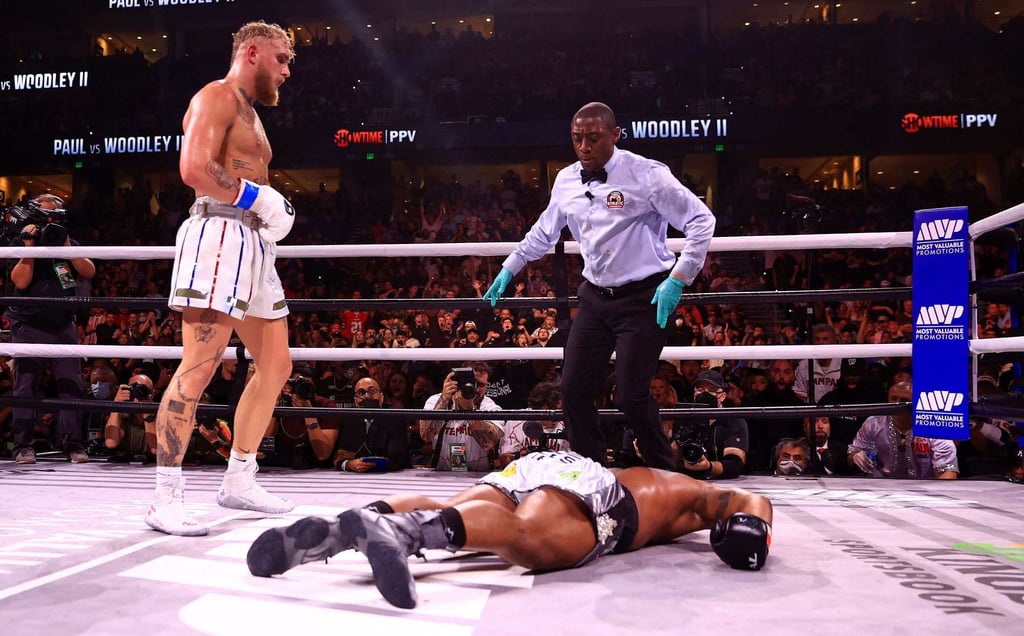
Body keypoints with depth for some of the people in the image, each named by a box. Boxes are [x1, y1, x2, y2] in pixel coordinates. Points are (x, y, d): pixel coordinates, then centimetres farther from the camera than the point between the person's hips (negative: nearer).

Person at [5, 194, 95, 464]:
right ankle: (23, 445, 5)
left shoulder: (69, 242, 12)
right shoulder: (21, 242, 2)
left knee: (72, 385, -4)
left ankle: (72, 443, 0)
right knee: (26, 386, -1)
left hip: (63, 325, 3)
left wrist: (66, 246, -11)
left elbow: (89, 272, -2)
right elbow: (21, 281, -10)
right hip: (29, 326, -3)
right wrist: (30, 246, -14)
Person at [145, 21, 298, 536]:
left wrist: (271, 210, 7)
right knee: (198, 368, -13)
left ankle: (239, 481, 18)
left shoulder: (250, 112, 27)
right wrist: (256, 198, -12)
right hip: (220, 233, -10)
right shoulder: (216, 97, -3)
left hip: (253, 241, 10)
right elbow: (195, 169, -19)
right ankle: (165, 499, -9)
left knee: (276, 365, 10)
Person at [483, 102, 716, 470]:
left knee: (631, 395, -9)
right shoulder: (566, 180, 6)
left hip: (643, 298, -6)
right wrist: (508, 269, 28)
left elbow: (702, 220, -9)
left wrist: (677, 279, -15)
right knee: (574, 388, 3)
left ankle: (665, 477, 14)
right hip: (595, 297, 6)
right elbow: (544, 232, 24)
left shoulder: (646, 174, -12)